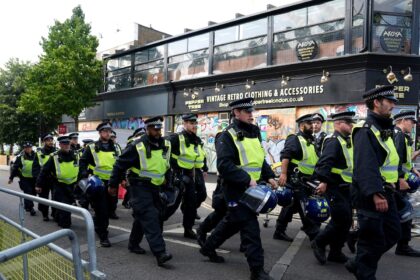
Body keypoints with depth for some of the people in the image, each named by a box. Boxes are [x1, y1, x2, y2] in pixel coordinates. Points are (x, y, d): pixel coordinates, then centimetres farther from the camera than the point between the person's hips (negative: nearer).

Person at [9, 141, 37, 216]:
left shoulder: (35, 156, 3)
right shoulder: (20, 157, -3)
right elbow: (15, 168, 0)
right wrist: (11, 178, 1)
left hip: (34, 178, 3)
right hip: (25, 179, -3)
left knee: (33, 193, 10)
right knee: (28, 192, -10)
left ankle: (27, 206, 30)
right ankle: (30, 208, -5)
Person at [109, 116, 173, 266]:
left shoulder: (165, 145, 1)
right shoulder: (137, 146, -17)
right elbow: (119, 165, -9)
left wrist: (165, 177, 21)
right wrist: (113, 185, -4)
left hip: (155, 187, 7)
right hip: (140, 187, -7)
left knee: (142, 216, 17)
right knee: (150, 218, -15)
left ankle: (133, 243, 35)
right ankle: (160, 253, -18)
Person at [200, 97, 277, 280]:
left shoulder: (253, 133, 13)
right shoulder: (228, 135, -13)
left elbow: (260, 159, 22)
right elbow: (224, 165, -23)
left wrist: (269, 176, 9)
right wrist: (247, 180, -26)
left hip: (250, 187, 9)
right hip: (236, 188, -9)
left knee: (233, 221, 20)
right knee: (250, 227, -6)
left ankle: (208, 247, 39)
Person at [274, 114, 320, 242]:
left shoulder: (311, 141, 19)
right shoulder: (294, 139, -8)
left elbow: (315, 160, 25)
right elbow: (285, 156, -21)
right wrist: (283, 174, -32)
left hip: (306, 180, 9)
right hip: (295, 179, -9)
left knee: (291, 206, 13)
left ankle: (279, 232, 22)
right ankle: (315, 236, -3)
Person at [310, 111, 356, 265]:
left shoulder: (347, 141, 16)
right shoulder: (333, 141, -14)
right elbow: (325, 162, -28)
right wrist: (323, 182, -37)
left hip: (346, 189, 10)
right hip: (335, 189, -10)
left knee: (346, 222, 12)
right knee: (341, 220, -9)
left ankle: (335, 252, 23)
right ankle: (319, 243, 9)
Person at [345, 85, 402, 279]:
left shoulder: (383, 129, 16)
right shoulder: (365, 130, -16)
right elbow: (366, 165, -27)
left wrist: (393, 183, 20)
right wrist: (376, 194, -32)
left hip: (385, 192, 10)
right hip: (370, 194, -10)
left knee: (393, 233, 17)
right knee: (373, 240, 0)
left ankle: (358, 264, 30)